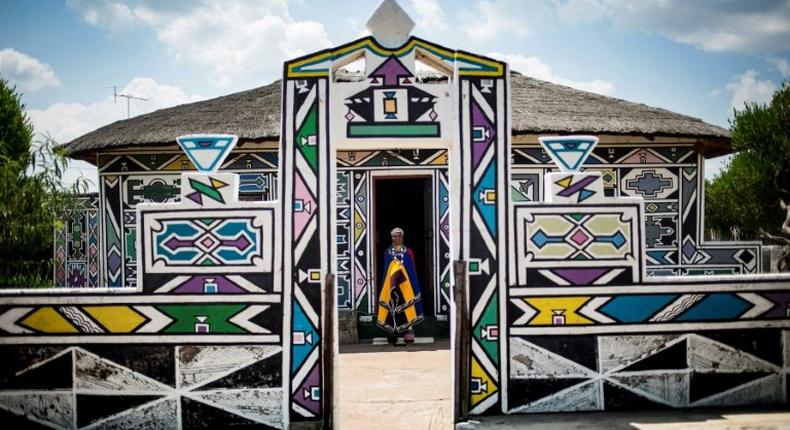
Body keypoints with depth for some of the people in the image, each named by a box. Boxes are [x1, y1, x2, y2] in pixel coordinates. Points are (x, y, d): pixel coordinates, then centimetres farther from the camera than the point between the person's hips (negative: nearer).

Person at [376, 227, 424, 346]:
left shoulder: (408, 252, 4)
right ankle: (392, 337, 6)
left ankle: (408, 335, -6)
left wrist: (414, 287, -1)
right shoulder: (387, 252, 10)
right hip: (391, 285, 2)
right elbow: (385, 271, 13)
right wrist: (384, 287, 9)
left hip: (405, 285, -2)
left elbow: (412, 271, 5)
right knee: (391, 308, 0)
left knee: (406, 308, -6)